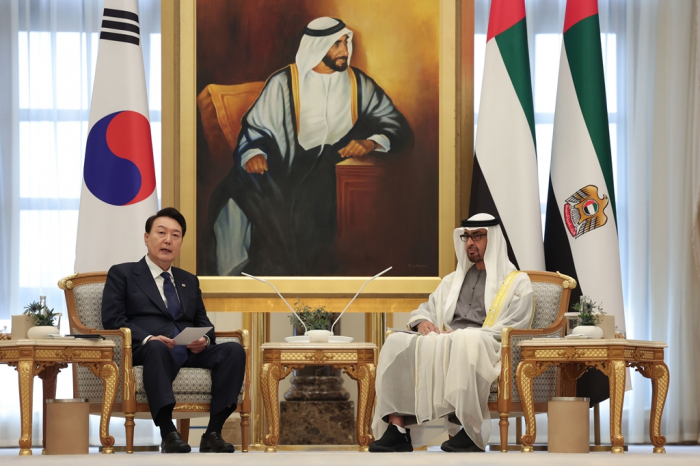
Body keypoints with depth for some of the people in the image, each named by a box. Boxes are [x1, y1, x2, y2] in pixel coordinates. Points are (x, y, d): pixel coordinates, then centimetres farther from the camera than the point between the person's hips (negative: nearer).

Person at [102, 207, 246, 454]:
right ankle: (168, 434, -44)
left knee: (234, 350, -24)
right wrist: (147, 338, -16)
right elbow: (112, 320, 1)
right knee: (156, 347, -41)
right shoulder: (122, 274, 14)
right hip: (146, 351, -5)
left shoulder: (189, 281, 30)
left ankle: (213, 433, -29)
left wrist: (204, 339, -3)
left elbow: (203, 323, 24)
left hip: (191, 352, 5)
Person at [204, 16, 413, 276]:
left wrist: (371, 142, -13)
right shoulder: (283, 83, 9)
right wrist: (254, 153, -16)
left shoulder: (359, 84, 13)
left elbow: (397, 125, 8)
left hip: (341, 167, 0)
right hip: (288, 172, 0)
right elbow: (256, 128, 6)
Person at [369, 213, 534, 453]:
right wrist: (422, 322, 4)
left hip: (489, 350, -5)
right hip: (444, 342, 5)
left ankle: (469, 432, -40)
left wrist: (464, 334, -13)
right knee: (396, 341, -22)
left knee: (467, 341, -42)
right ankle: (396, 429, -32)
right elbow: (426, 309, 31)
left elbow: (513, 328, -3)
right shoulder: (453, 280, 30)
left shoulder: (517, 283, 11)